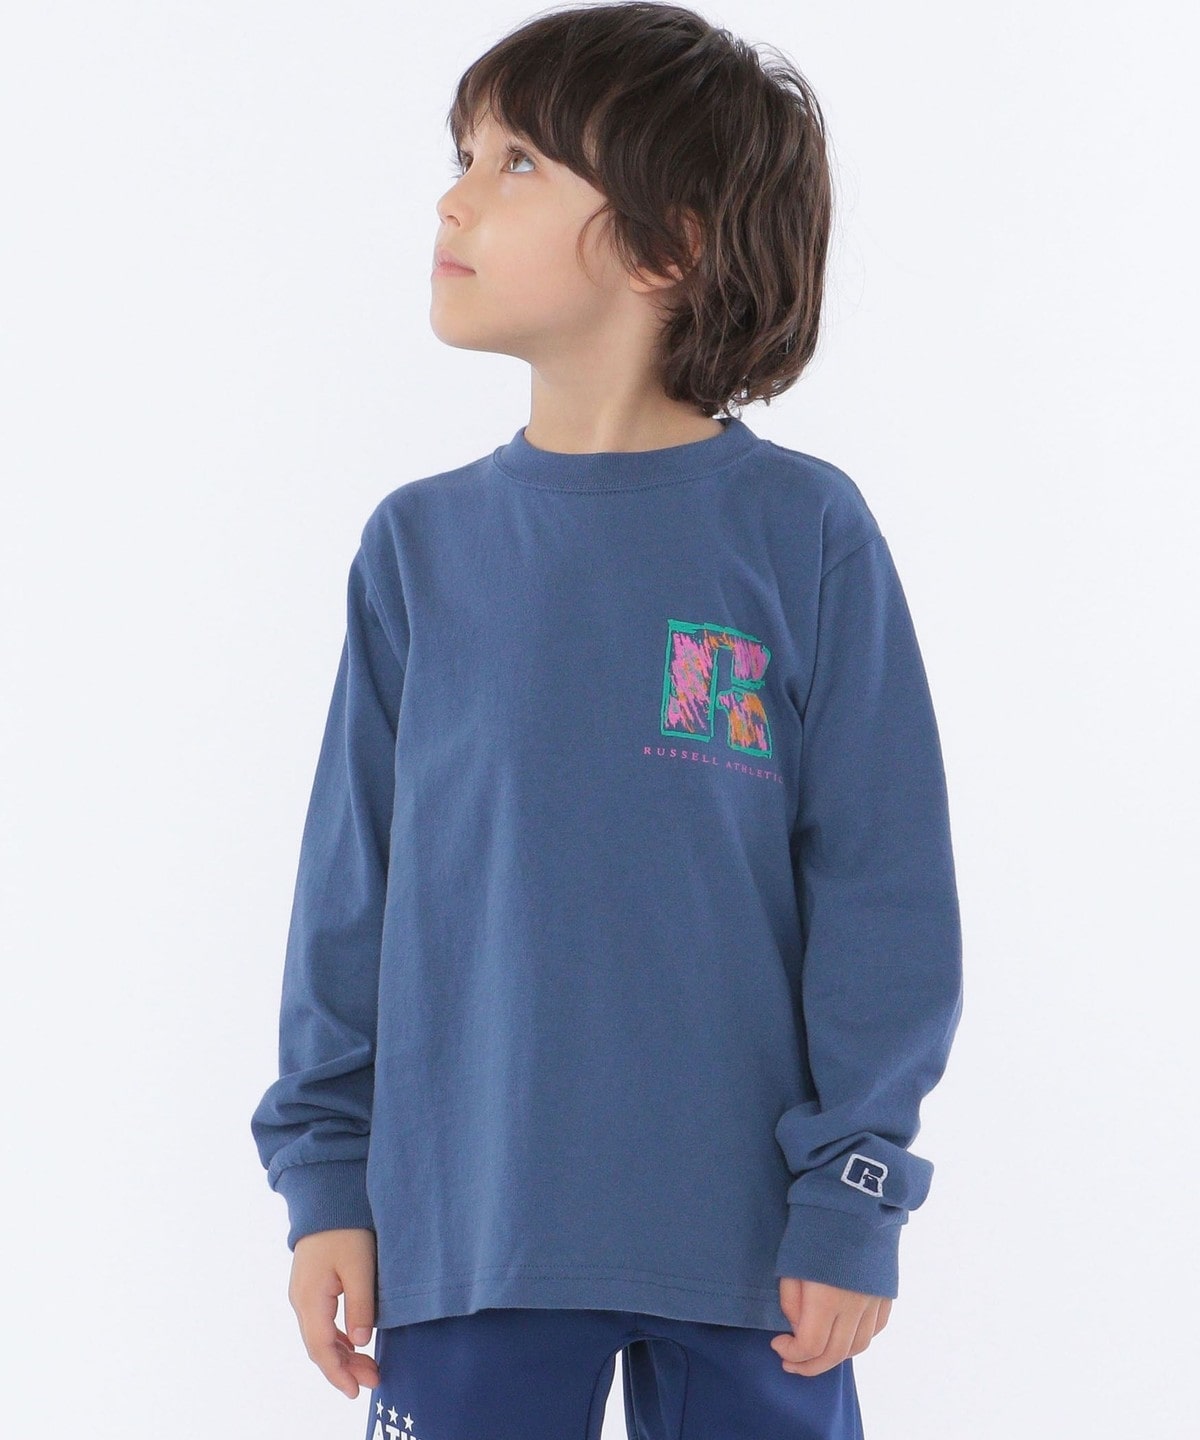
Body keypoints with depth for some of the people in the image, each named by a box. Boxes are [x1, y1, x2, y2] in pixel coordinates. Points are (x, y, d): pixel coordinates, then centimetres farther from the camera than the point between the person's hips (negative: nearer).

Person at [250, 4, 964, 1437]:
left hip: (747, 1240, -2)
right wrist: (326, 1175, 5)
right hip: (464, 1232, 2)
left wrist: (853, 1192, -6)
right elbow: (349, 886, 8)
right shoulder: (421, 545, 4)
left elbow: (882, 888, -4)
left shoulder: (802, 532, -4)